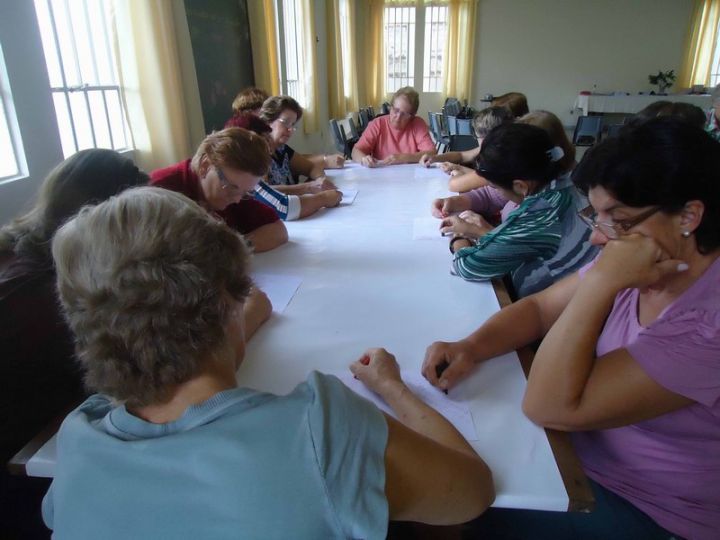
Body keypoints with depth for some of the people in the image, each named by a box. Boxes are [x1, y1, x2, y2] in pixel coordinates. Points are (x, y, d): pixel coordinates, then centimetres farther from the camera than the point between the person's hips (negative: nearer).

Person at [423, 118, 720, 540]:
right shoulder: (638, 257, -9)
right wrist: (470, 348, -17)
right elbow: (539, 308, 0)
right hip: (581, 457, 6)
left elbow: (549, 407, -32)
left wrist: (601, 280, -34)